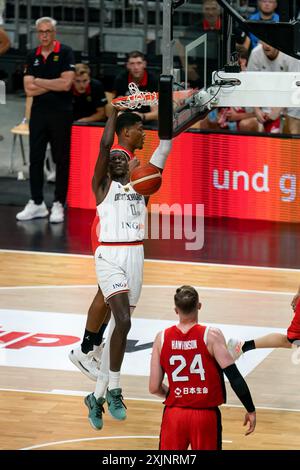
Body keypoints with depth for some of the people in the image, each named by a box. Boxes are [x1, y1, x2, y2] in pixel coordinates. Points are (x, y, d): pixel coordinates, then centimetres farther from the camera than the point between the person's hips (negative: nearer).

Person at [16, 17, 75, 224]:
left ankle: (59, 205, 8)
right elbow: (29, 89, -1)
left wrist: (39, 82, -7)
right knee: (35, 159, 6)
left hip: (61, 113, -4)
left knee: (62, 160, 2)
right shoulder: (32, 56, 7)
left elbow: (66, 84, -16)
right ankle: (37, 203, 14)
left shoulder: (65, 53, -5)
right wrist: (54, 85, -10)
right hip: (39, 113, 4)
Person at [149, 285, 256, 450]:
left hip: (174, 414, 2)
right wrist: (251, 410, -5)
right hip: (206, 415, -2)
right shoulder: (211, 336, -11)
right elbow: (234, 377, -14)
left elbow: (154, 388, 0)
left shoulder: (162, 338, -2)